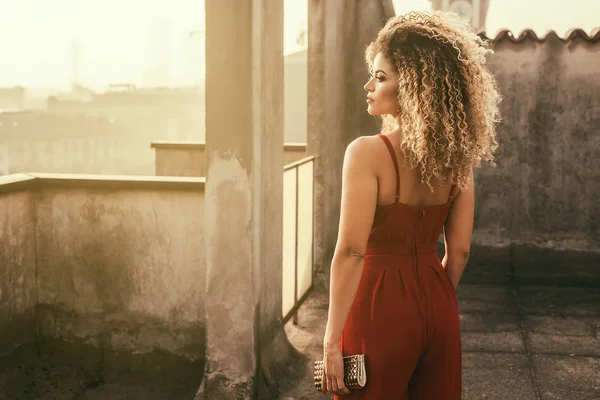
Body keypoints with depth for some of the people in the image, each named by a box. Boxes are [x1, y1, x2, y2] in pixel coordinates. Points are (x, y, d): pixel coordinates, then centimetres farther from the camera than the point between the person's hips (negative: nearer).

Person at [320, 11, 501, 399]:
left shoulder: (367, 153, -18)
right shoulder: (456, 156, -1)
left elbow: (351, 252, -21)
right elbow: (459, 251, 4)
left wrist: (332, 341, -16)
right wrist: (434, 304, 18)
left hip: (380, 304, -5)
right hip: (439, 307, 6)